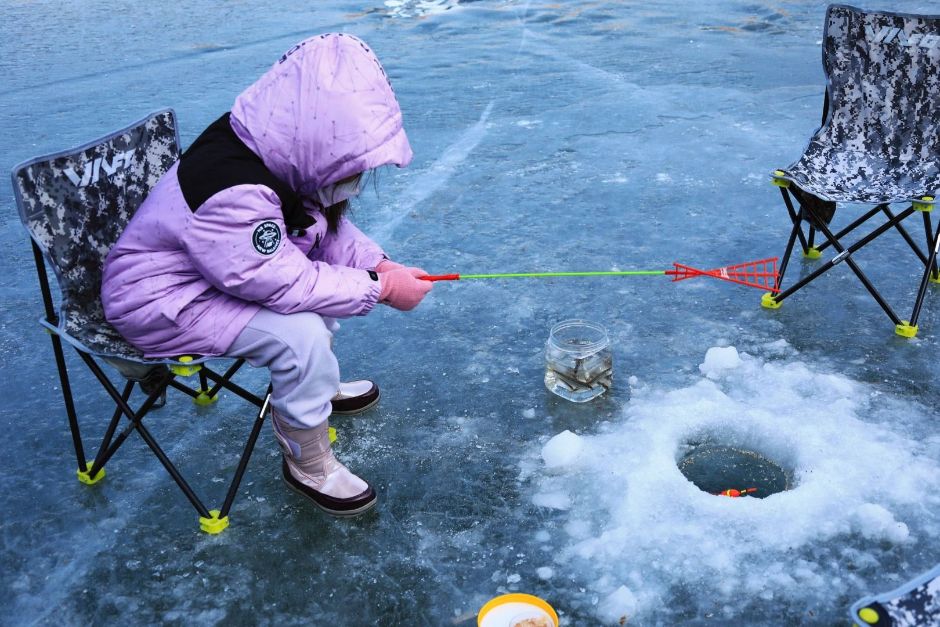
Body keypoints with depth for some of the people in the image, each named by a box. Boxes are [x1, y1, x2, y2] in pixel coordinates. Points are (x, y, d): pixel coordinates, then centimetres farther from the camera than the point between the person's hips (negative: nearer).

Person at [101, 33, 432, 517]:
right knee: (300, 332, -25)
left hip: (219, 265, 9)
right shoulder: (232, 193, -37)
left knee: (325, 267, 10)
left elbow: (328, 226, 4)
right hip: (161, 302, -9)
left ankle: (319, 384, 28)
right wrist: (380, 289, -24)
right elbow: (286, 284, -30)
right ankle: (307, 465, -4)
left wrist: (378, 265, -10)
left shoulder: (286, 151, -10)